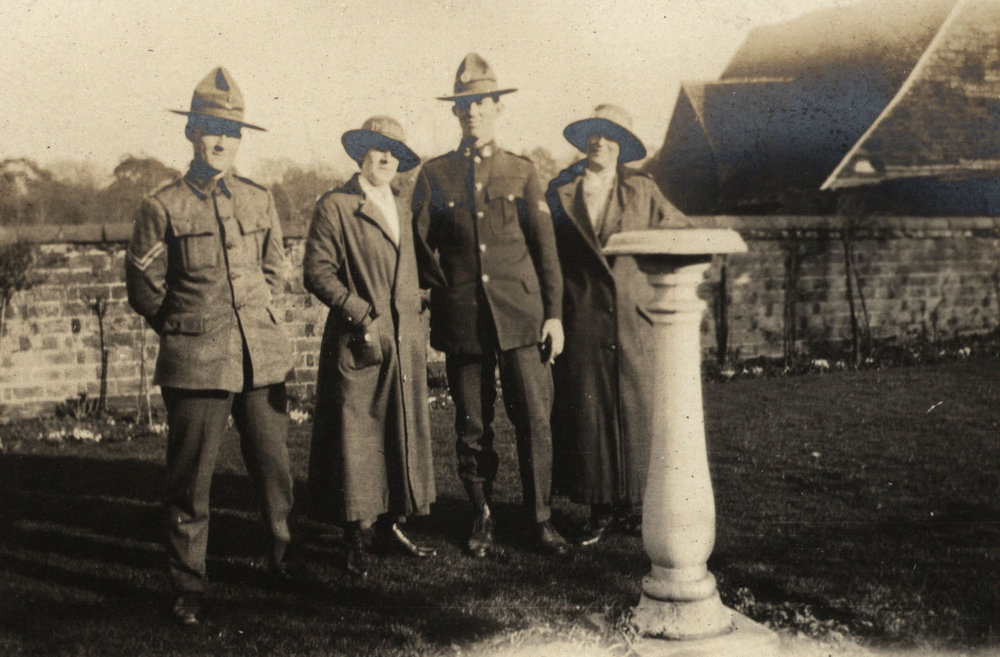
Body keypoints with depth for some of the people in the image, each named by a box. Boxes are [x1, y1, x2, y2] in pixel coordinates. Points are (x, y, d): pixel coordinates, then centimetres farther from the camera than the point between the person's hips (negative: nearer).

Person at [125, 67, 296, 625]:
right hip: (197, 364, -3)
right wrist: (190, 329, 9)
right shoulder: (164, 207, -3)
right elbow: (144, 290, 3)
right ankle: (189, 590, 15)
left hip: (263, 358, 4)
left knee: (275, 468, 9)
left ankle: (285, 559, 30)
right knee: (191, 480, 2)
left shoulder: (259, 200, 9)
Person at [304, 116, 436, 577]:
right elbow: (316, 272, -8)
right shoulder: (335, 206, -4)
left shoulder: (403, 205, 16)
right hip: (357, 341, -6)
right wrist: (361, 314, -14)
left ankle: (389, 526, 20)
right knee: (354, 439, -2)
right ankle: (355, 538, 7)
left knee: (404, 433, 9)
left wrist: (419, 314, 10)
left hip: (405, 343, 6)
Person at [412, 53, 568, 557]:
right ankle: (481, 518, 18)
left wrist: (553, 313, 2)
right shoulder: (434, 175, 8)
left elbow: (544, 246, 8)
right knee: (472, 427, 5)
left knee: (534, 420, -3)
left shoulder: (522, 172, 9)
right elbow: (420, 246, 11)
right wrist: (443, 292, 4)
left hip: (520, 314, 0)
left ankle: (540, 519, 9)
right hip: (462, 320, 0)